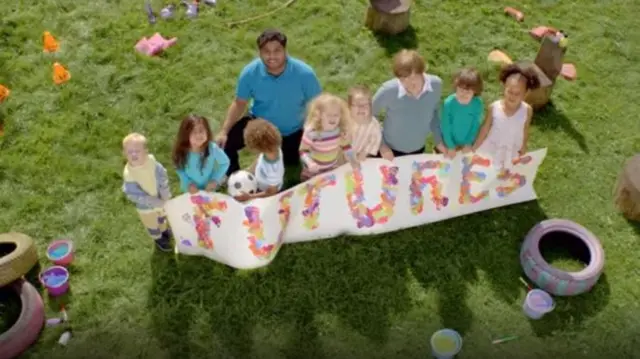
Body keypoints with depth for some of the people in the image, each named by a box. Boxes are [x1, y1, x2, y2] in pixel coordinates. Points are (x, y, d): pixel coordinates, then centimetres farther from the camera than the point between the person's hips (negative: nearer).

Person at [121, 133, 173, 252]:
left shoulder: (151, 161, -26)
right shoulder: (128, 174, -35)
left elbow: (163, 176, -16)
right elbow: (133, 194, -30)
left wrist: (166, 195, -24)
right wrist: (155, 202, -30)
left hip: (161, 199, 3)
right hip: (146, 206, -3)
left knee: (162, 216, 34)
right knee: (152, 224, 25)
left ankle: (164, 230, 66)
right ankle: (158, 238, 56)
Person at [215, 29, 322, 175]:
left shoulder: (304, 73, -28)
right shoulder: (250, 72, -23)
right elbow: (239, 104, -9)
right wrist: (223, 131, -21)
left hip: (292, 131, 0)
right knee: (224, 143, -18)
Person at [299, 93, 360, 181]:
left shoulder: (340, 130, -13)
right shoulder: (311, 133, -29)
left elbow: (345, 146, 5)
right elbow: (303, 151, -20)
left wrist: (353, 160, -2)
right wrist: (310, 163, -37)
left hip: (333, 170, 4)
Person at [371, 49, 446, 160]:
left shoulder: (435, 84, -23)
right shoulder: (389, 90, -32)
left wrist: (438, 141, 1)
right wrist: (381, 145, -13)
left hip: (419, 148, 3)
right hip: (391, 149, -3)